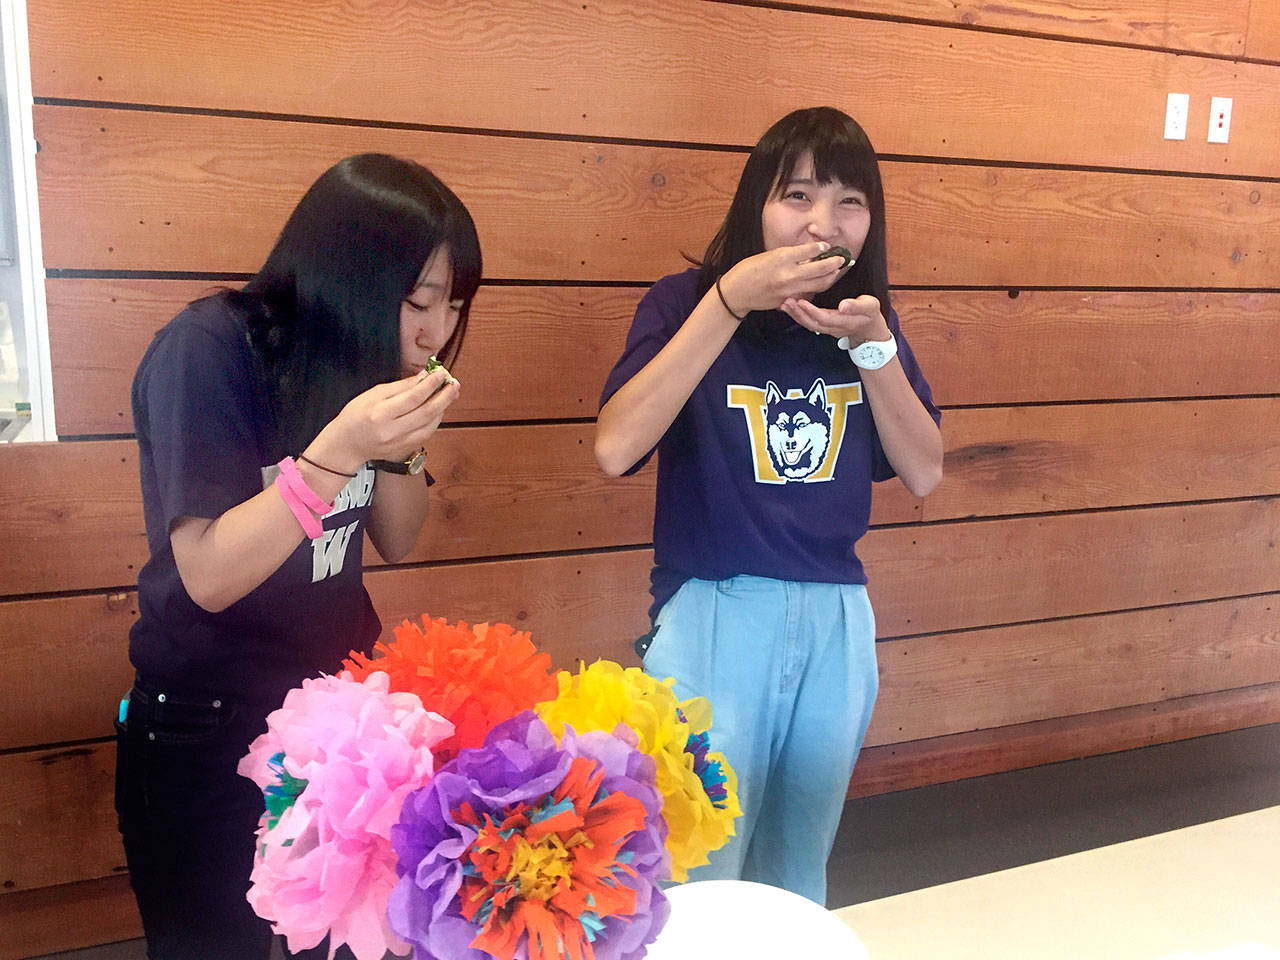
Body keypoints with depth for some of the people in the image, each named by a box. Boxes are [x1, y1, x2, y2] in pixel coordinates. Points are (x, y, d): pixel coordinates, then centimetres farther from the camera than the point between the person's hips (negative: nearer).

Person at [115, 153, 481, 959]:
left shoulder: (362, 353, 0)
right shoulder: (207, 349, -19)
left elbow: (396, 541, 5)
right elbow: (211, 577, -21)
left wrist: (407, 440, -13)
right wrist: (336, 451, -32)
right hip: (206, 735, -5)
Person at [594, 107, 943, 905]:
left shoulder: (868, 318, 6)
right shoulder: (685, 303, -7)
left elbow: (924, 474, 2)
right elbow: (617, 449, -22)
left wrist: (874, 345, -11)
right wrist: (730, 301, -23)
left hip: (837, 624, 4)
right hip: (712, 619, -4)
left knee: (797, 883, 21)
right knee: (695, 885, 8)